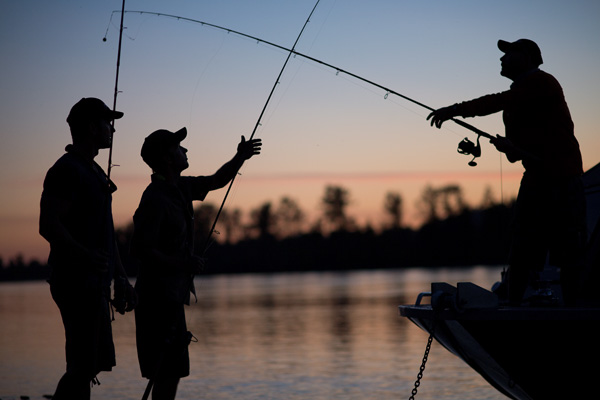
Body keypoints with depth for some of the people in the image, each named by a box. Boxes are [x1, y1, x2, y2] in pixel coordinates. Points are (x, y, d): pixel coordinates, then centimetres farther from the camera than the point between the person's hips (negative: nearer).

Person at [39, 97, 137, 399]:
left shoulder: (94, 171, 20)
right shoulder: (65, 170, -11)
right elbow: (48, 226, -21)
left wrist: (120, 279, 21)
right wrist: (86, 255, -34)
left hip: (95, 283, 10)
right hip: (77, 281, -10)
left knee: (94, 363, 11)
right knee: (83, 366, -12)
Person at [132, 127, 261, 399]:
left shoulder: (178, 188, 11)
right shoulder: (155, 198, -17)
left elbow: (216, 182, 25)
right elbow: (140, 248, -23)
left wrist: (240, 158, 10)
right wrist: (183, 264, -19)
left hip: (170, 296, 10)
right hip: (159, 297, -10)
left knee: (173, 370, 13)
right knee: (167, 372, -9)